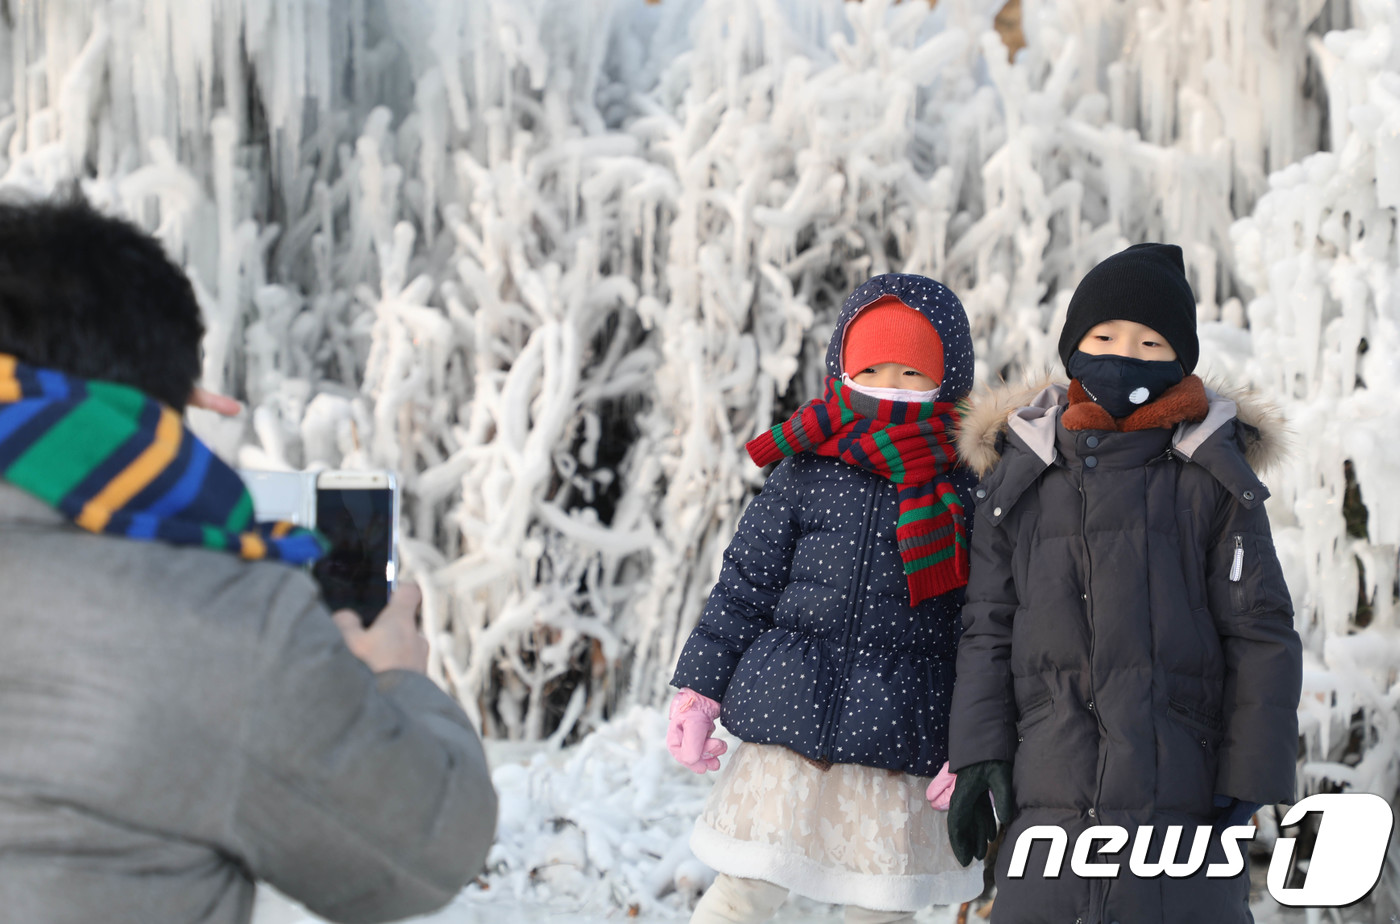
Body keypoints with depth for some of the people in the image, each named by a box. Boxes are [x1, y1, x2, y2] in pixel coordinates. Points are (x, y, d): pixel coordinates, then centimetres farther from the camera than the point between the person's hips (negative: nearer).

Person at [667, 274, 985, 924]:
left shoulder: (968, 485, -2)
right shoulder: (805, 468, 3)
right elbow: (747, 581, 8)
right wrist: (700, 688, 3)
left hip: (899, 742, -1)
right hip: (788, 723, 1)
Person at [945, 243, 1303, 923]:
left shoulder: (1213, 479, 3)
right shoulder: (1022, 475, 10)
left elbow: (1260, 633, 4)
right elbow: (990, 624, 11)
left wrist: (1250, 782, -1)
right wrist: (978, 754, 2)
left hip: (1182, 798, -2)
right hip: (1049, 802, 2)